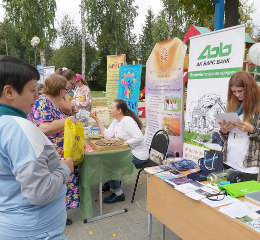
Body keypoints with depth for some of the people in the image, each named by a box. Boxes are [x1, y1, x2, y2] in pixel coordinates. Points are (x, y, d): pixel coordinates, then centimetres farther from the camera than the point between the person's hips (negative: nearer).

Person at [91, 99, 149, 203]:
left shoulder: (127, 121, -19)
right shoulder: (116, 121, 10)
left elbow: (139, 138, -29)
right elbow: (107, 135, -1)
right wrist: (96, 119, -3)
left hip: (138, 155, -10)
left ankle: (118, 194, 2)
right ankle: (110, 183, 29)